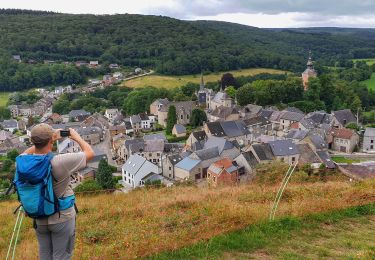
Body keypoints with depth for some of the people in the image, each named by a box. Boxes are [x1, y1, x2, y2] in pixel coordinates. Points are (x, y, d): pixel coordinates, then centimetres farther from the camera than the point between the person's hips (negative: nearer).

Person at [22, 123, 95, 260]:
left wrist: (51, 140, 10)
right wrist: (76, 137, 2)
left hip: (39, 219, 5)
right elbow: (90, 153, -15)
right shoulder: (60, 162, -26)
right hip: (62, 218, -5)